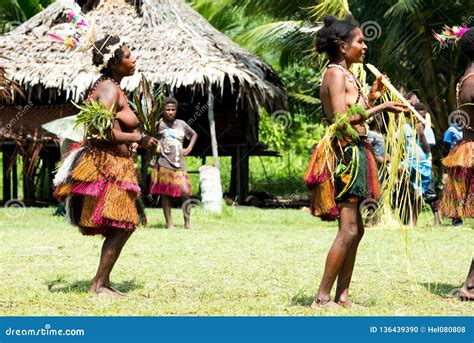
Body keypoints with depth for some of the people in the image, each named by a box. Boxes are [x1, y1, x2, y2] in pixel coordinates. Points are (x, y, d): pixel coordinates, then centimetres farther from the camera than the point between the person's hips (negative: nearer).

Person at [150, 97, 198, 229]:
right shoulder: (159, 124, -3)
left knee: (185, 192, -4)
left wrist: (189, 149, 13)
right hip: (164, 165, -3)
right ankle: (169, 223, 7)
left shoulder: (181, 124, 10)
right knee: (166, 194, 1)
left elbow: (194, 134, 26)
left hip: (180, 164, 3)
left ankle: (187, 222, 6)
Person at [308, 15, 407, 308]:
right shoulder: (336, 73, -11)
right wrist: (380, 107, -18)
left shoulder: (345, 75, 18)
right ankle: (322, 298, -12)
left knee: (355, 229, 11)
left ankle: (342, 296, 13)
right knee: (349, 230, -13)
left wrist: (371, 98, 11)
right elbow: (342, 119, -20)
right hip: (344, 154, -11)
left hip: (353, 154, 11)